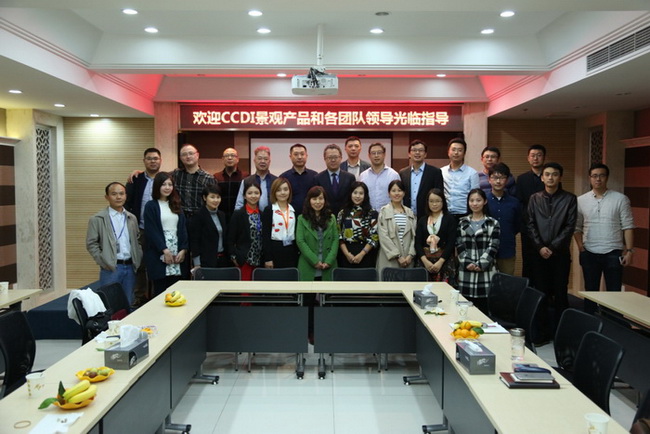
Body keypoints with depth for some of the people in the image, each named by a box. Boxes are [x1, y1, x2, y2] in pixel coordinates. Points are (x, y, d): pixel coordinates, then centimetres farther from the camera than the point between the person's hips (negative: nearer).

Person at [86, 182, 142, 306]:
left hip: (130, 267, 4)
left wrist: (138, 259, 7)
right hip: (111, 268, -4)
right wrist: (103, 262, -9)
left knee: (128, 304, 11)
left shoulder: (132, 218, 13)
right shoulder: (97, 219, -2)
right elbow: (91, 244, -3)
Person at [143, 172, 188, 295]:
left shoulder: (176, 205, 16)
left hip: (178, 253, 4)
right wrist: (164, 250, -13)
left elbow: (183, 229, 10)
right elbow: (151, 231, -6)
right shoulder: (151, 206, 1)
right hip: (158, 255, -4)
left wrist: (183, 249, -2)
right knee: (160, 290, -1)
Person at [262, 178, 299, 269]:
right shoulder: (268, 210, -2)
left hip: (291, 250, 4)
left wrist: (297, 253, 8)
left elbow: (297, 233, 13)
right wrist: (267, 258, -10)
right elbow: (265, 235, -5)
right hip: (275, 250, -4)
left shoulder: (294, 210, 10)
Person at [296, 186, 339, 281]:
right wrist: (314, 261, -11)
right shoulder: (302, 219, 4)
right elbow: (300, 241, -4)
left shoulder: (331, 218, 11)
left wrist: (329, 261, -9)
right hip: (308, 267, -2)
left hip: (328, 267, 2)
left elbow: (335, 239, 4)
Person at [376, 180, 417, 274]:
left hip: (407, 258, 4)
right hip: (389, 258, -3)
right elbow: (383, 237, -8)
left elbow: (413, 235, 8)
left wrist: (410, 255, -5)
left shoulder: (410, 212, 13)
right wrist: (398, 256, -11)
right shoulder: (384, 211, -1)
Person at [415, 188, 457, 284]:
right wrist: (425, 261, -10)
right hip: (425, 261, 3)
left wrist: (440, 262, -13)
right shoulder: (422, 220, 11)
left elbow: (451, 242, -5)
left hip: (445, 260, -2)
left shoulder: (450, 219, 3)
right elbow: (418, 243, 3)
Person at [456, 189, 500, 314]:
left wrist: (481, 264, -11)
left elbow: (493, 247, -1)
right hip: (466, 271, 2)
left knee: (484, 306, -3)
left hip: (486, 271, -2)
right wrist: (468, 263, -7)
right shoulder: (462, 222, 13)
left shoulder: (493, 223, 6)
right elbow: (459, 245, 6)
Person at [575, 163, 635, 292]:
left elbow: (628, 227, -2)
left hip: (613, 253, -1)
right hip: (589, 254, 2)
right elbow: (577, 227, 5)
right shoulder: (581, 200, 4)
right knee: (590, 291, 11)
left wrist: (629, 251, -7)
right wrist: (581, 248, -4)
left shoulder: (620, 199, -1)